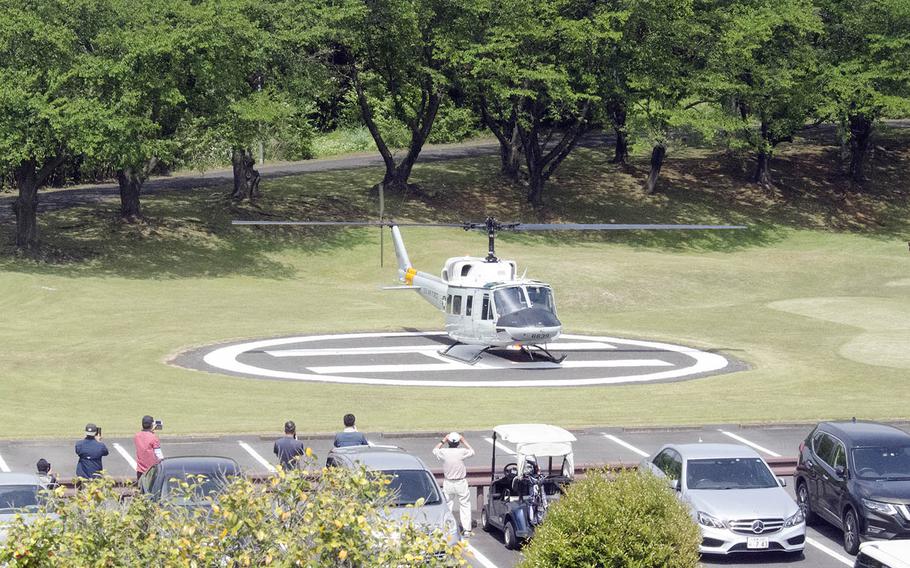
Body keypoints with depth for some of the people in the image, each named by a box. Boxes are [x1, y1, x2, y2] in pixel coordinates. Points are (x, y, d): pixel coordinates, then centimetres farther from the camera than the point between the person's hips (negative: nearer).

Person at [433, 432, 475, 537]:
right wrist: (464, 441, 12)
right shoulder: (462, 452, -15)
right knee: (465, 505, 5)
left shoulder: (443, 452, -11)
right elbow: (472, 451, 8)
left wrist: (443, 441, 14)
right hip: (461, 483, -2)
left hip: (448, 484, 2)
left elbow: (435, 450, 12)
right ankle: (466, 530, 2)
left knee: (448, 505, 12)